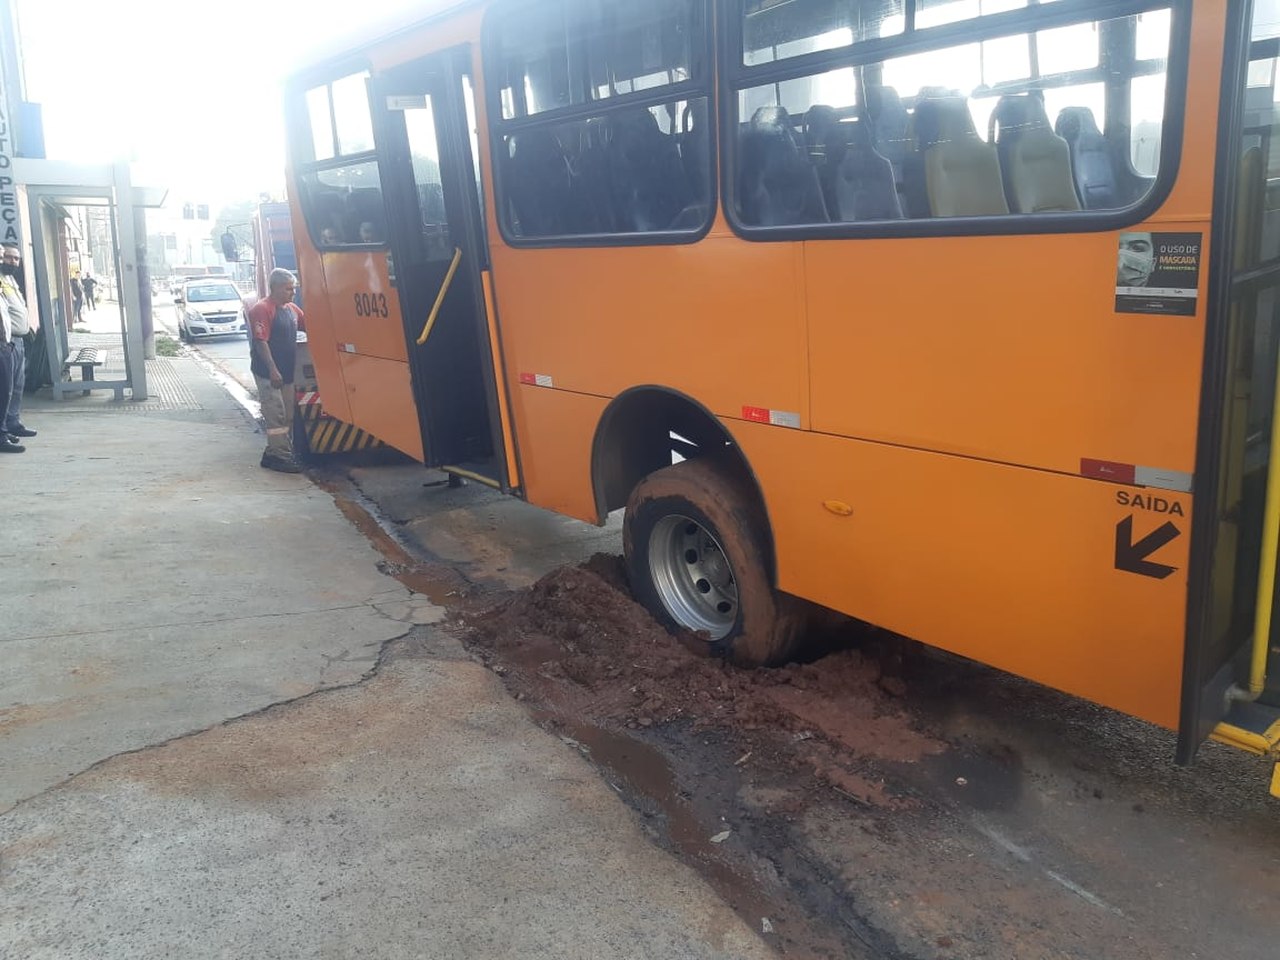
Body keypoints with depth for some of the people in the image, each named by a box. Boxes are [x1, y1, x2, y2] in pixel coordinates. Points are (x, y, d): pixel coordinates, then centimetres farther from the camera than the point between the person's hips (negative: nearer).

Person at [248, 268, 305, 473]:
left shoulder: (292, 308, 12)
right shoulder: (261, 309, -13)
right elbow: (260, 342, -19)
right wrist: (272, 370, -25)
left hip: (287, 373, 9)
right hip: (269, 373, -9)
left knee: (287, 415, 12)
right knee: (276, 414, -8)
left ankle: (274, 452, 21)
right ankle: (281, 456, -5)